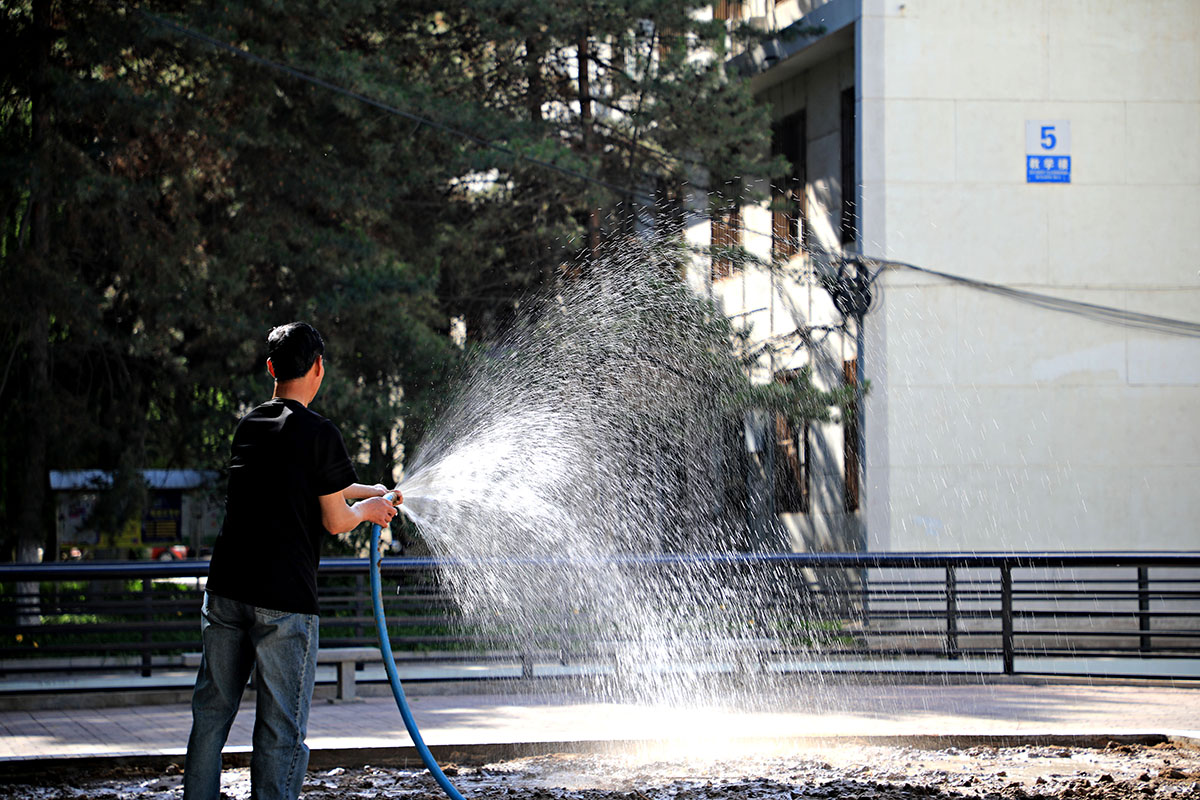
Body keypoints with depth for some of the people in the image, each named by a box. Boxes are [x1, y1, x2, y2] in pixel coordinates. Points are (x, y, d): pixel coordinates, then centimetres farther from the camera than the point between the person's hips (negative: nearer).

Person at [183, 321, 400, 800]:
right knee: (281, 728, -1)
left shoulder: (249, 426, 11)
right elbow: (335, 522, -5)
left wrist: (369, 491, 36)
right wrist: (366, 510, 18)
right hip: (284, 599, -6)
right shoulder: (319, 433, -9)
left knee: (211, 714, 13)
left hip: (226, 589, 6)